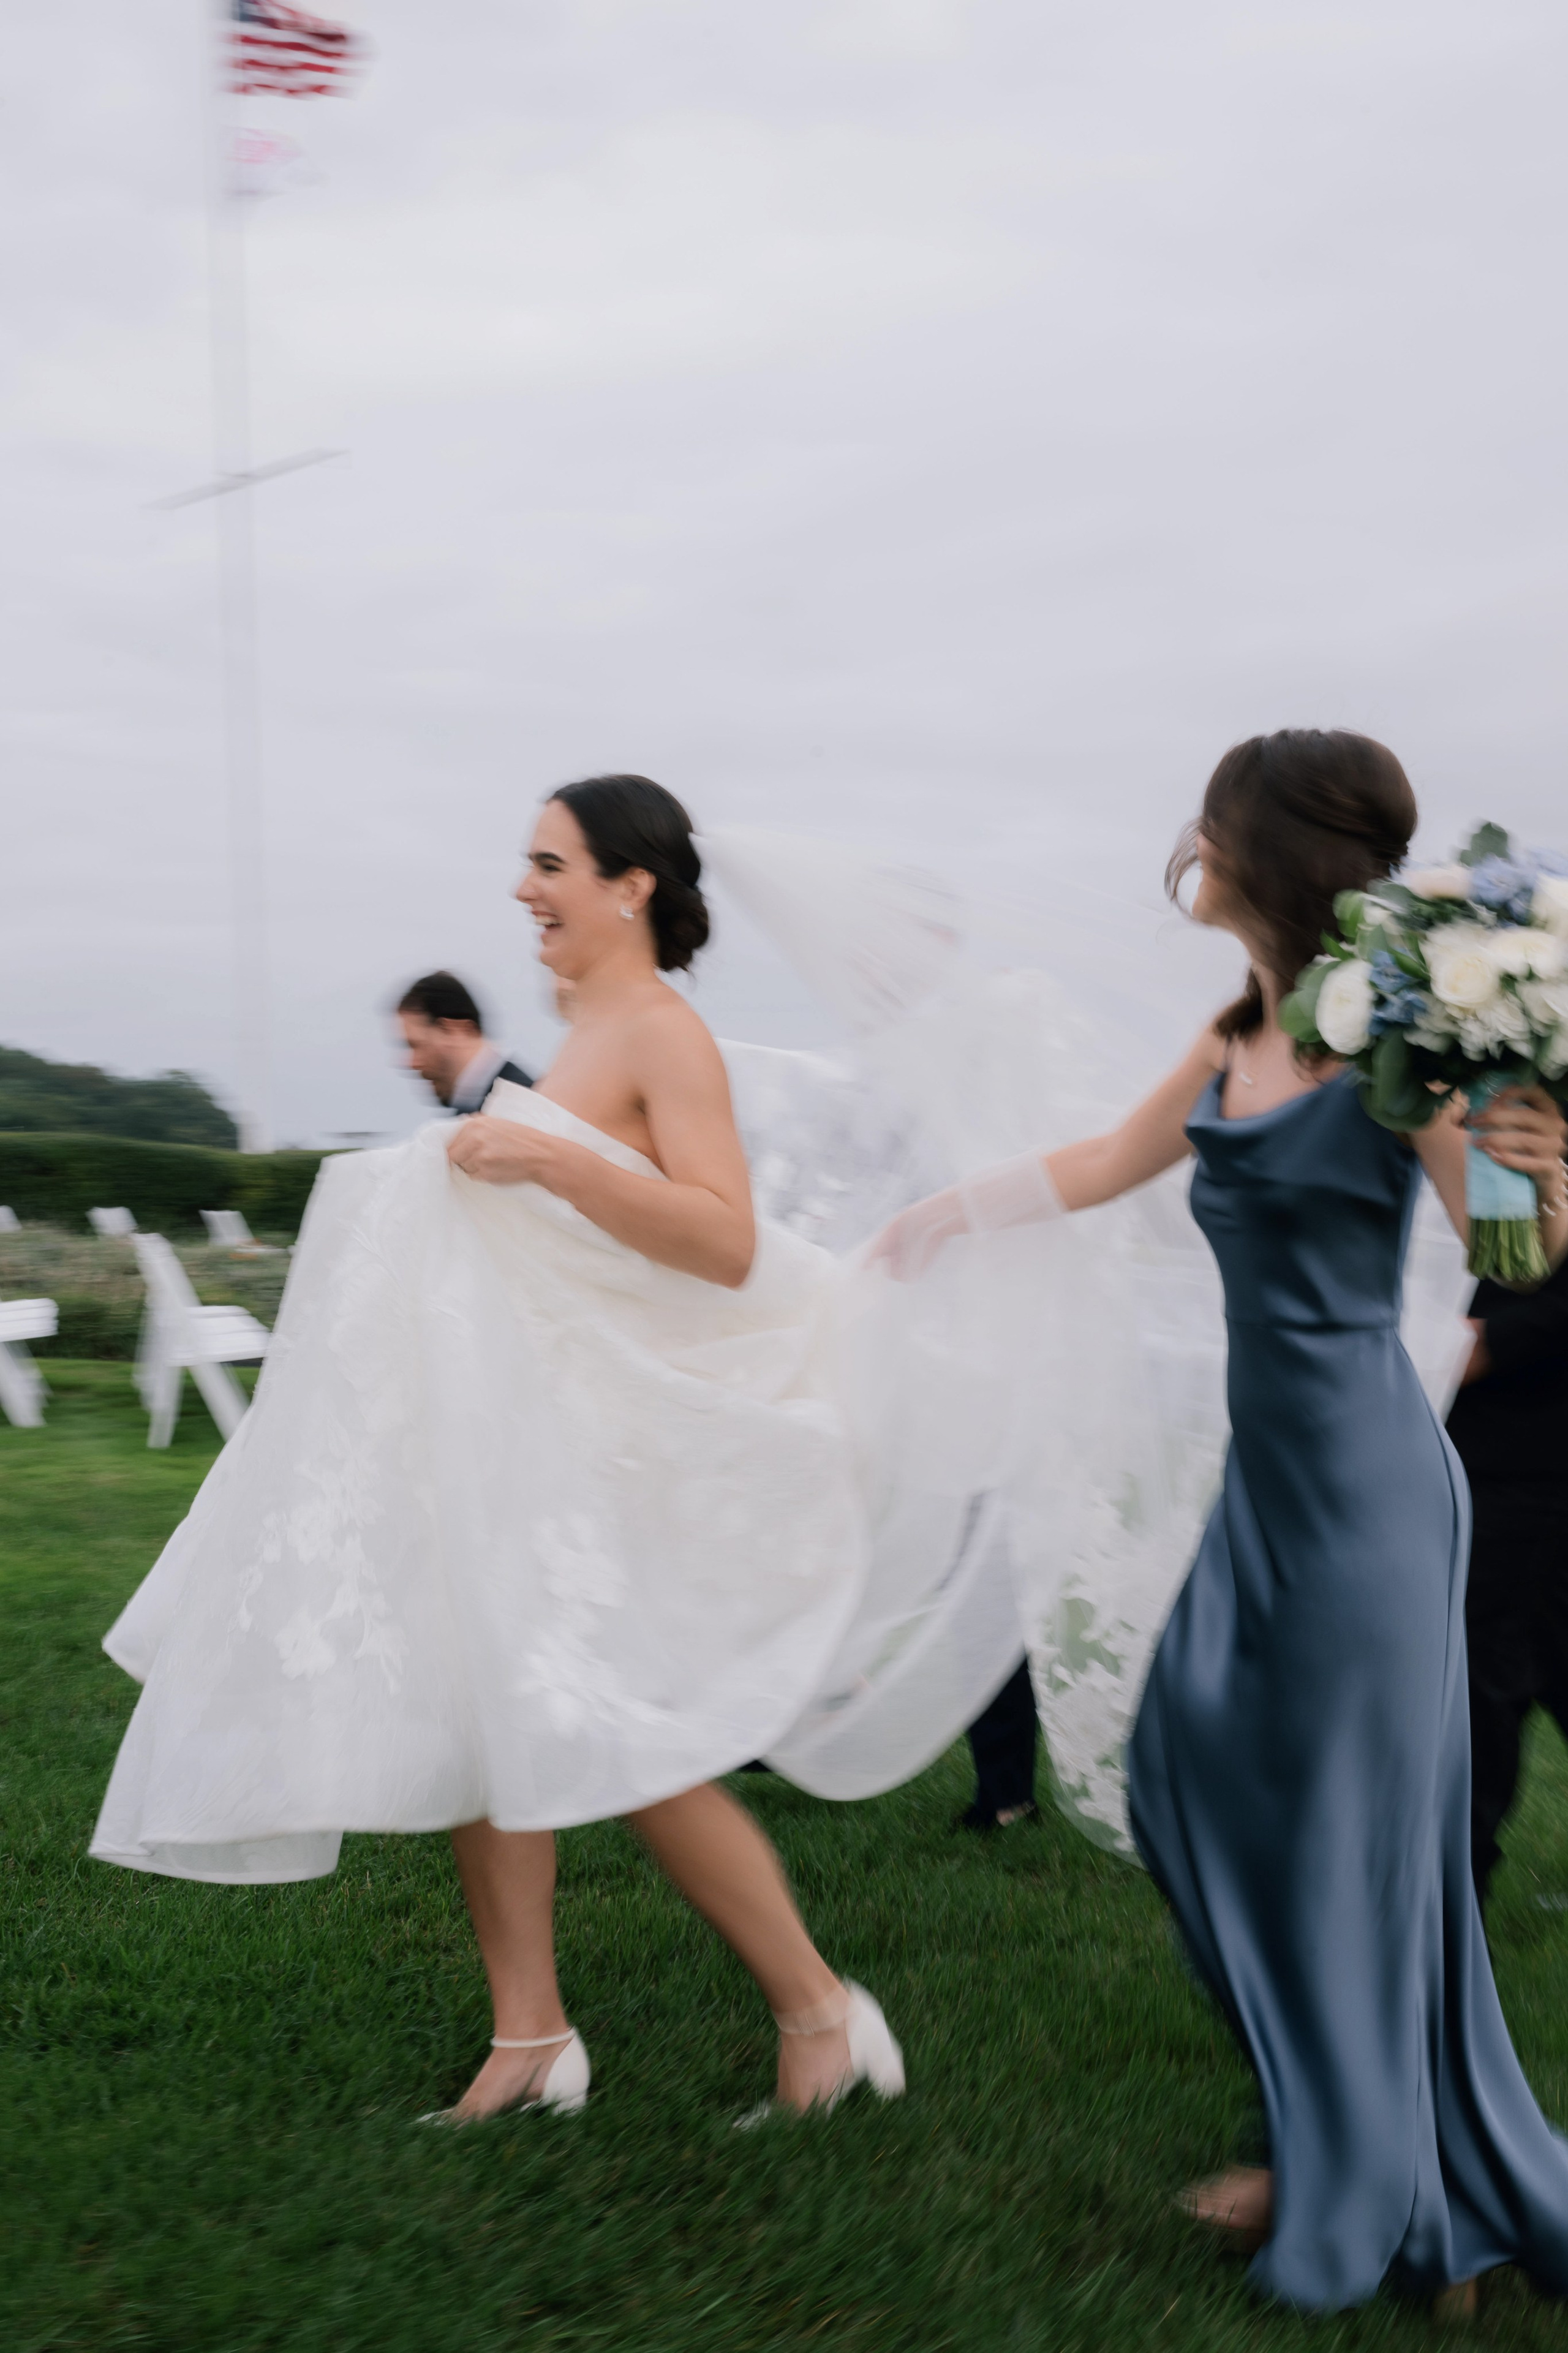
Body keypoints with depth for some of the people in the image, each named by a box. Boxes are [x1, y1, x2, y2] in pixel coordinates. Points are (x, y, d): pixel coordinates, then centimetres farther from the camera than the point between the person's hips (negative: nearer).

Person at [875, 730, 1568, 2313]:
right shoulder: (1235, 1041, 7)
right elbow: (1097, 1168, 21)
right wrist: (927, 1223, 28)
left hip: (1360, 1478, -7)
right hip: (1267, 1472, 8)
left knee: (1348, 1821, 5)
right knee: (1198, 1772, 13)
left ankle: (1362, 2195, 26)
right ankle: (1334, 2118, 31)